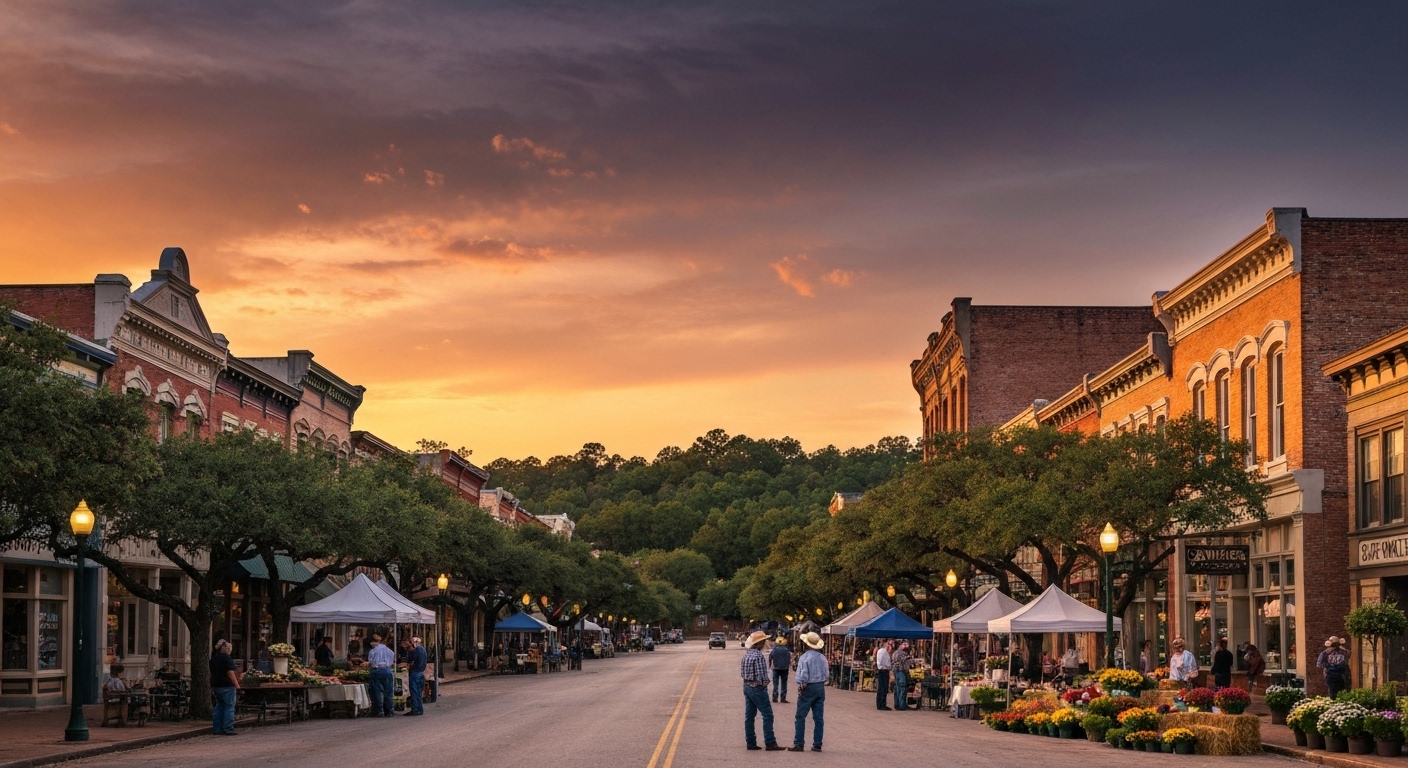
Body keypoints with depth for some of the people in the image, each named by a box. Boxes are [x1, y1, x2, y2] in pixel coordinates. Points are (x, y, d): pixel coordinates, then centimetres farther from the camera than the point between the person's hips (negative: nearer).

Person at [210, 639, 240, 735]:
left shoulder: (213, 658, 13)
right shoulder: (226, 658, -13)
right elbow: (230, 673, -18)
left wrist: (212, 687, 25)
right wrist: (237, 686, -17)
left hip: (216, 686, 8)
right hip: (227, 686, -8)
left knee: (219, 707, 13)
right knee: (229, 707, -4)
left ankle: (218, 729, 12)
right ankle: (228, 729, -7)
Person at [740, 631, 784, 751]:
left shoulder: (746, 654, 7)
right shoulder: (759, 656, -19)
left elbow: (742, 672, 13)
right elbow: (761, 676, -21)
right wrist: (768, 679, -4)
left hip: (747, 686, 9)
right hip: (757, 687, -9)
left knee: (749, 716, 10)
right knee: (767, 715, -3)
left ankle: (751, 742, 13)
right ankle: (770, 743, -4)